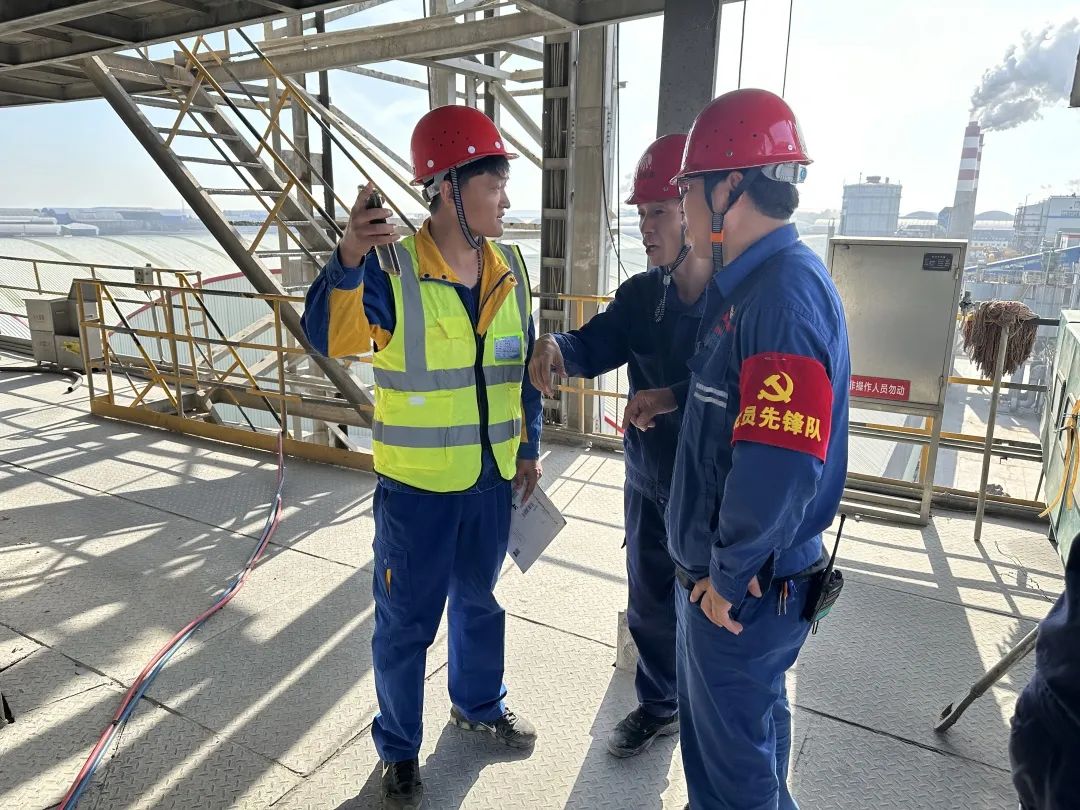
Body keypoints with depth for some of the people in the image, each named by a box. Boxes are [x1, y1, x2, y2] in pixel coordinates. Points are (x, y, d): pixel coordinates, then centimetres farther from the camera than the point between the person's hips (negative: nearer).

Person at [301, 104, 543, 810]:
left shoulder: (510, 269, 1)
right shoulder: (392, 268, -16)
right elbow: (332, 338, -33)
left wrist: (529, 447, 13)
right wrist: (348, 262, -51)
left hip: (492, 480, 5)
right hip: (416, 486, -5)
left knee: (480, 601, 24)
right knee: (406, 623, 12)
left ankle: (479, 705, 49)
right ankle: (399, 750, 35)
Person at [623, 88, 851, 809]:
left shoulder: (786, 292, -25)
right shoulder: (753, 282, 8)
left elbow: (782, 462, -31)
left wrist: (730, 575, -20)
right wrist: (677, 398, 7)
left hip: (747, 587, -10)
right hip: (718, 564, 10)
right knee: (712, 724, 28)